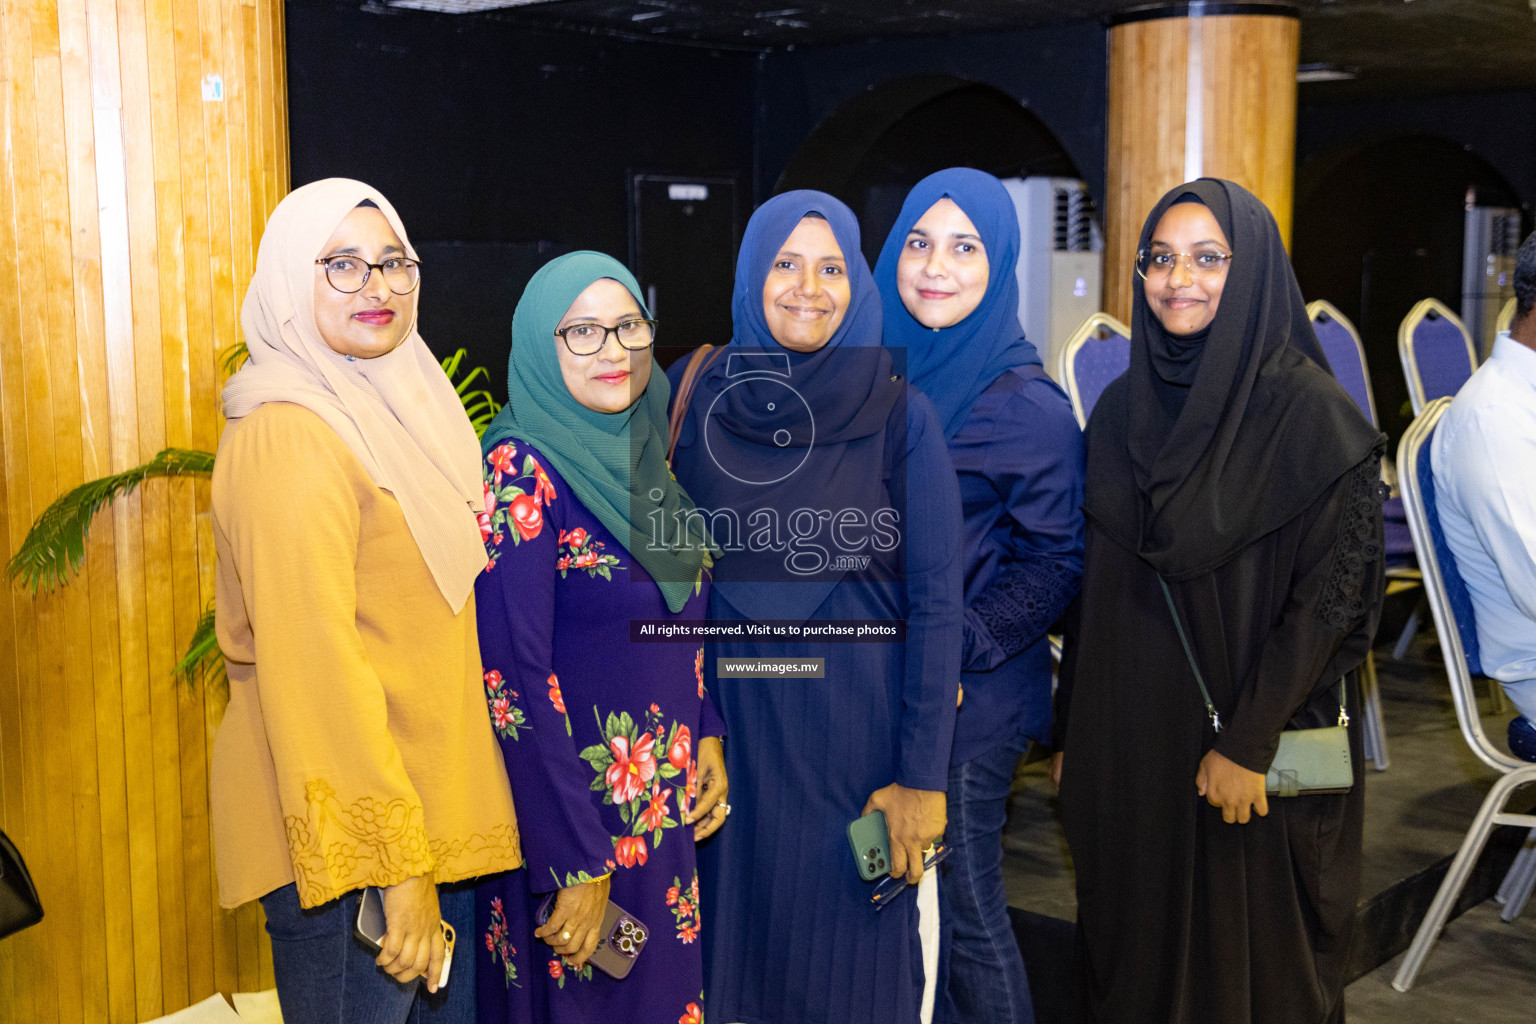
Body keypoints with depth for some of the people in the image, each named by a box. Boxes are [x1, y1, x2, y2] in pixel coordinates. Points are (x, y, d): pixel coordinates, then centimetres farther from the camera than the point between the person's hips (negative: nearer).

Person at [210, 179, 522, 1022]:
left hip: (432, 809, 9)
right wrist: (395, 860, -24)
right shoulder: (287, 436, -17)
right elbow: (311, 660, -23)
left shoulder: (398, 411, 13)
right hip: (347, 834, -9)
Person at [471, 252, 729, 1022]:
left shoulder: (640, 454, 5)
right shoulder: (520, 472, -18)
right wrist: (578, 864, -21)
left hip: (665, 810, 7)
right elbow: (513, 677, -21)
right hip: (570, 808, -7)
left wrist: (705, 734, 5)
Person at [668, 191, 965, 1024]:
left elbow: (935, 603, -6)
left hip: (861, 730, -2)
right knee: (738, 947, 13)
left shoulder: (900, 417, -5)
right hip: (734, 724, 2)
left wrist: (923, 776, -9)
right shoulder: (698, 401, 1)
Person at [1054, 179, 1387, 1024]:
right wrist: (1072, 732, 9)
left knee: (1250, 956, 9)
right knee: (1133, 953, 15)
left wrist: (1248, 740, -18)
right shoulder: (1121, 408, 6)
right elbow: (1095, 590, 9)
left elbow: (1330, 595, -14)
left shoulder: (1311, 411, -11)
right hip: (1129, 743, 5)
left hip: (1262, 761, -5)